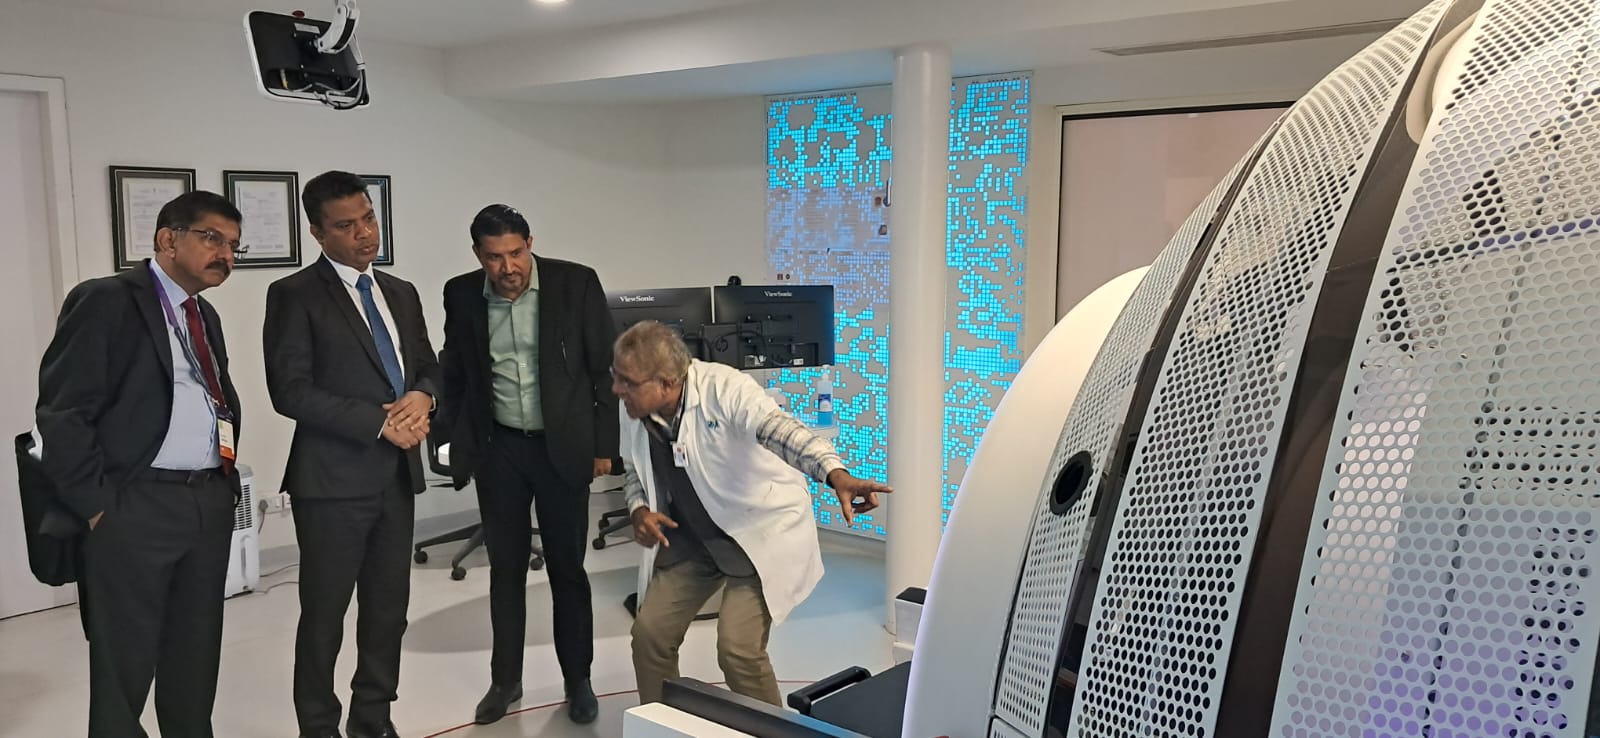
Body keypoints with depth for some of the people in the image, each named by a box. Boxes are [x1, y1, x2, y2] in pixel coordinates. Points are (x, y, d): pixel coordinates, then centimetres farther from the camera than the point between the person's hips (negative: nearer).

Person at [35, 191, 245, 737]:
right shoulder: (105, 302, -7)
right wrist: (97, 506, -13)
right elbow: (61, 414, -12)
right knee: (124, 666, 4)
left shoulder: (205, 315, 16)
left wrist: (227, 480, 10)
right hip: (137, 506, -7)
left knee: (197, 658, 15)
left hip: (210, 501, 7)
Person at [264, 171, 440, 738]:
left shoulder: (401, 293, 14)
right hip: (334, 479, -6)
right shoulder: (295, 295, -6)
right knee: (324, 616, 6)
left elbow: (428, 366, 17)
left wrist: (422, 397, -7)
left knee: (389, 610, 12)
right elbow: (291, 391, -14)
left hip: (397, 476, 6)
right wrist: (380, 422, -16)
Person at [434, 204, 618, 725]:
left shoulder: (576, 283, -11)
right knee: (506, 568, 11)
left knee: (567, 568, 7)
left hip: (563, 446, -2)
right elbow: (454, 376, 8)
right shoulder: (462, 295, -3)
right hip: (498, 448, 2)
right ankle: (505, 680, 26)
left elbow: (605, 367, -6)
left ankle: (577, 681, 22)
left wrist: (604, 445, -6)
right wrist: (455, 445, 3)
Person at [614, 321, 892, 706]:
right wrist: (639, 510, -10)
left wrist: (836, 474, -61)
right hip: (691, 535, 6)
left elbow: (778, 429, -44)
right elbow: (634, 470, 12)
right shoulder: (635, 413, -7)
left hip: (761, 529, -6)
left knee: (738, 648, -16)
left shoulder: (723, 387, -27)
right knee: (649, 632, 2)